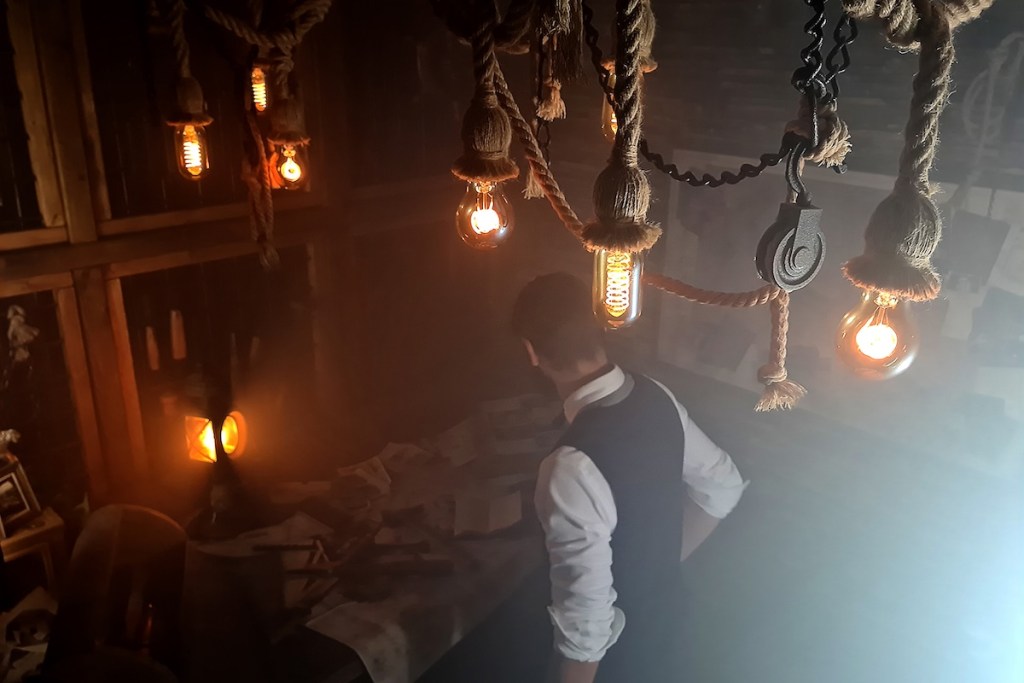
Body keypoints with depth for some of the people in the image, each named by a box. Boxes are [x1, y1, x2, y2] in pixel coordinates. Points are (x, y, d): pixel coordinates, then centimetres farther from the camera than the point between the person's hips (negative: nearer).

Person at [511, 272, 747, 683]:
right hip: (664, 612, 7)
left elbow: (587, 615, -30)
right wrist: (661, 561, 8)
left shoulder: (573, 468, -37)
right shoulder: (656, 399, -12)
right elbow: (723, 487, 3)